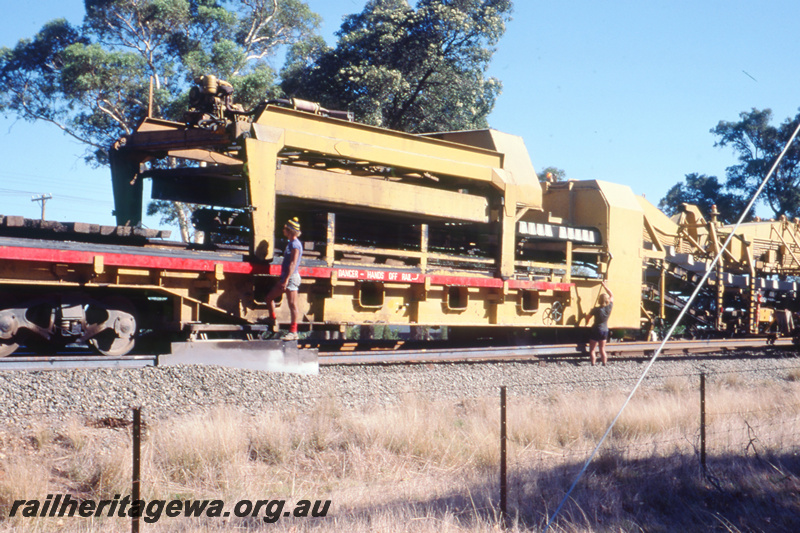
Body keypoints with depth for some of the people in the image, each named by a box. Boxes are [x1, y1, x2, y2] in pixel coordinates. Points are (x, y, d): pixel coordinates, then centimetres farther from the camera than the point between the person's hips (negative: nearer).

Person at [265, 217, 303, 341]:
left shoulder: (295, 244, -14)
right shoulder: (291, 243, 17)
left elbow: (293, 264, -21)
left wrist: (286, 280, -24)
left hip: (291, 277, -11)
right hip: (286, 277, 11)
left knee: (293, 304, -7)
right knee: (270, 296, 16)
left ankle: (293, 332, -5)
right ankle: (272, 320, 27)